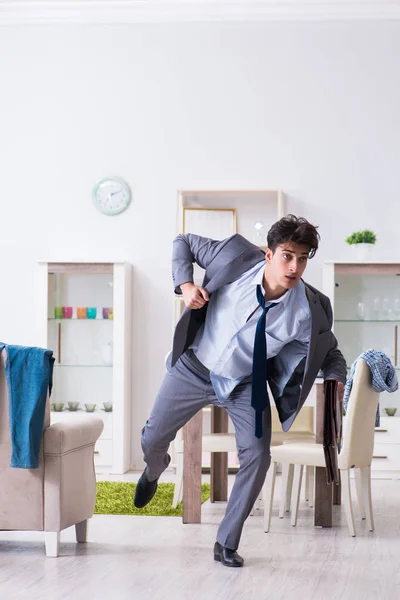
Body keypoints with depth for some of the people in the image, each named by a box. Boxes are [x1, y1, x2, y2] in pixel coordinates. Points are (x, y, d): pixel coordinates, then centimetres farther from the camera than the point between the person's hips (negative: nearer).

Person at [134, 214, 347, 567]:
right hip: (195, 369, 0)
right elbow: (184, 243, -9)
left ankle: (227, 543, 6)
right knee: (153, 439, 10)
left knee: (257, 456, -12)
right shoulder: (236, 257, -26)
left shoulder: (310, 310, -24)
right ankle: (154, 471, 51)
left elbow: (329, 351, -4)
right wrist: (185, 285, -24)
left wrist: (336, 379, -24)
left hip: (246, 384, 0)